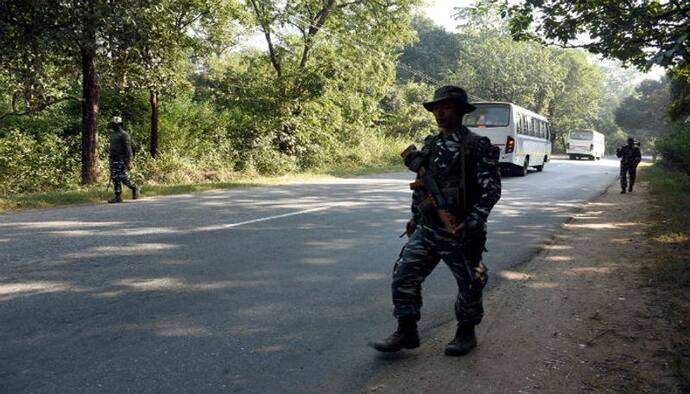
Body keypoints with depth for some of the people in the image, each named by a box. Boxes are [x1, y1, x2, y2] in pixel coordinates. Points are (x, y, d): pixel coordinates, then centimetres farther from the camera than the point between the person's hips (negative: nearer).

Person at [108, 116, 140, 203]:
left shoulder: (123, 134, -8)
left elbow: (128, 149, -13)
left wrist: (129, 162, -19)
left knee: (123, 178, -9)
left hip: (121, 160, -8)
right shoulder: (112, 134, 17)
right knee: (115, 179, 3)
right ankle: (118, 197, 5)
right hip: (113, 160, 8)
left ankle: (135, 189, 13)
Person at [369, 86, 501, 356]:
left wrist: (474, 221, -21)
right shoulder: (430, 145, 10)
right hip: (426, 229, 5)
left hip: (460, 232, -5)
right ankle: (406, 332, 11)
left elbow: (491, 189, -12)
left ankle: (466, 333, 30)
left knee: (468, 284, 8)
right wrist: (415, 217, 17)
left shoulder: (478, 146, -8)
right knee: (404, 275, -1)